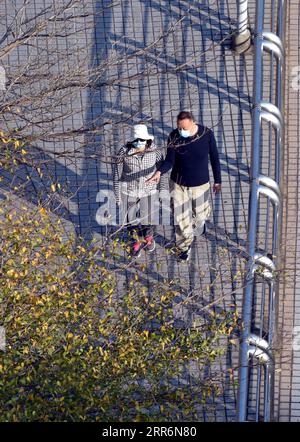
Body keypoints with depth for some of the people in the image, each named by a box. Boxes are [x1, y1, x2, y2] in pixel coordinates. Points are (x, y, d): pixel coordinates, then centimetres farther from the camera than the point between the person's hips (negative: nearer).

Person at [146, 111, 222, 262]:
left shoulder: (207, 134, -20)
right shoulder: (174, 137, -19)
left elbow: (214, 158, -7)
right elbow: (169, 161, -16)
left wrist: (217, 180, 1)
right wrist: (159, 172, -38)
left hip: (200, 183, 0)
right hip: (179, 183, 0)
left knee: (199, 213, 20)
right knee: (181, 217, 9)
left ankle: (200, 222, 59)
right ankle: (185, 246, 34)